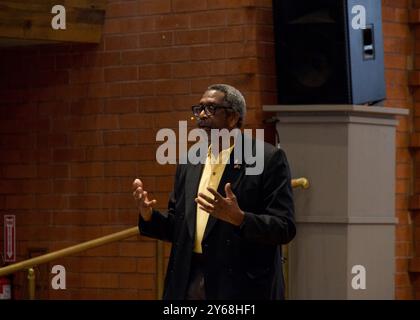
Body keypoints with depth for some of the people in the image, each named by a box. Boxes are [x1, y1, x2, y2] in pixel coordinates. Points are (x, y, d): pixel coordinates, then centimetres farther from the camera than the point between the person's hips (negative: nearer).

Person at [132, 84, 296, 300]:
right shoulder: (189, 164, 16)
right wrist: (149, 216, 0)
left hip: (242, 285, -6)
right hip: (190, 282, 6)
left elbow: (285, 228, -10)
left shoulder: (268, 159, -3)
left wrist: (239, 218, -25)